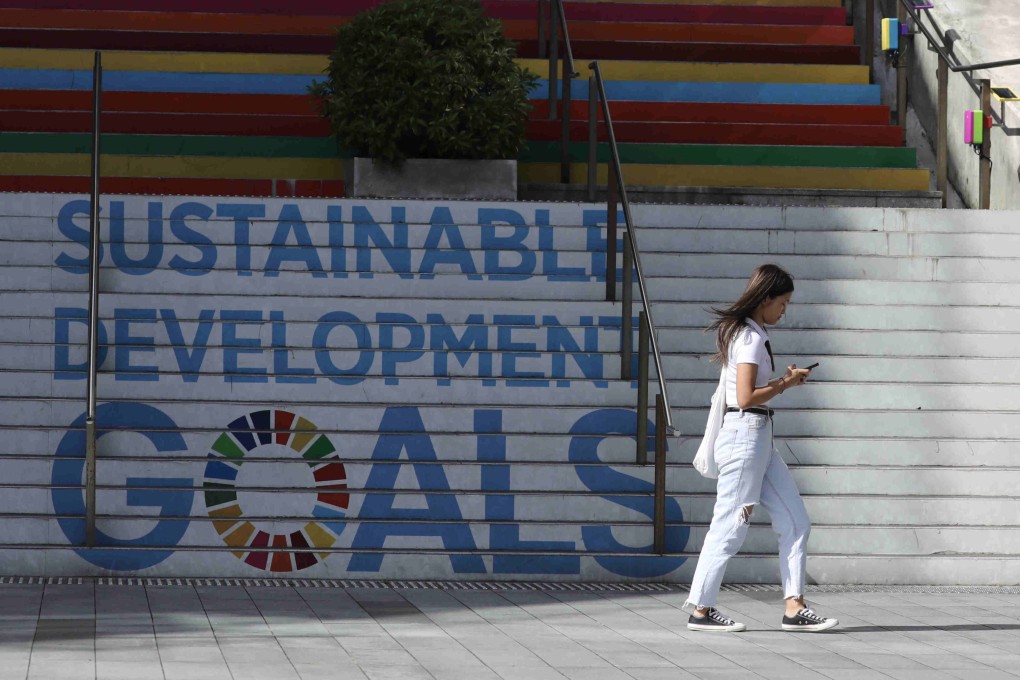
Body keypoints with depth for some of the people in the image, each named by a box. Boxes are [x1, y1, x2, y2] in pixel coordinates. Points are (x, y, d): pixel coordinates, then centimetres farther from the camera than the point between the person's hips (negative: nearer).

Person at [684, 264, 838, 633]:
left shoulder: (743, 333, 16)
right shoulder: (752, 338, -14)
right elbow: (746, 397, -20)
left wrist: (783, 381, 9)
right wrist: (785, 384, -8)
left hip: (758, 438, 10)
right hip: (745, 434, -10)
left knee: (795, 521, 6)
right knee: (731, 526, -4)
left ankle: (794, 608, 5)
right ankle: (701, 609, 4)